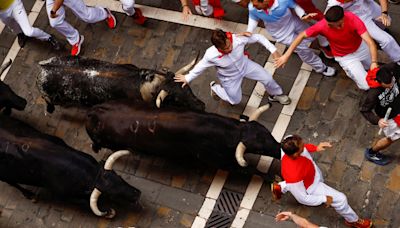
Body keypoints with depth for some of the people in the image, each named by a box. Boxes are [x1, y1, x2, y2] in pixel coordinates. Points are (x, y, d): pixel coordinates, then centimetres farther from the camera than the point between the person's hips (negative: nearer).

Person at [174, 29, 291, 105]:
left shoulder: (238, 39, -39)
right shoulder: (211, 56, -41)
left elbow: (258, 37, -22)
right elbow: (200, 66, -19)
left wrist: (273, 50, -24)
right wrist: (187, 78, -6)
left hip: (244, 65, 2)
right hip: (230, 77, -2)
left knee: (267, 78, 4)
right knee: (235, 100, 16)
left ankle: (276, 94, 39)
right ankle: (215, 88, 43)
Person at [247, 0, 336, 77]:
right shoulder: (252, 8, -33)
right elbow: (254, 19, -9)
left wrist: (302, 15, -31)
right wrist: (248, 32, -23)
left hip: (292, 21, 1)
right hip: (280, 32, -1)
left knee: (311, 36, 18)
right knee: (302, 48, 3)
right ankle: (320, 68, 29)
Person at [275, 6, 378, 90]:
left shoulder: (353, 19, -38)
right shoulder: (322, 26, -36)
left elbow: (370, 42, -42)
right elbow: (302, 36, -21)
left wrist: (374, 63, -56)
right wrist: (286, 55, -22)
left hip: (360, 47, 2)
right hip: (345, 57, -2)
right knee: (366, 86, -3)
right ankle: (350, 70, 27)